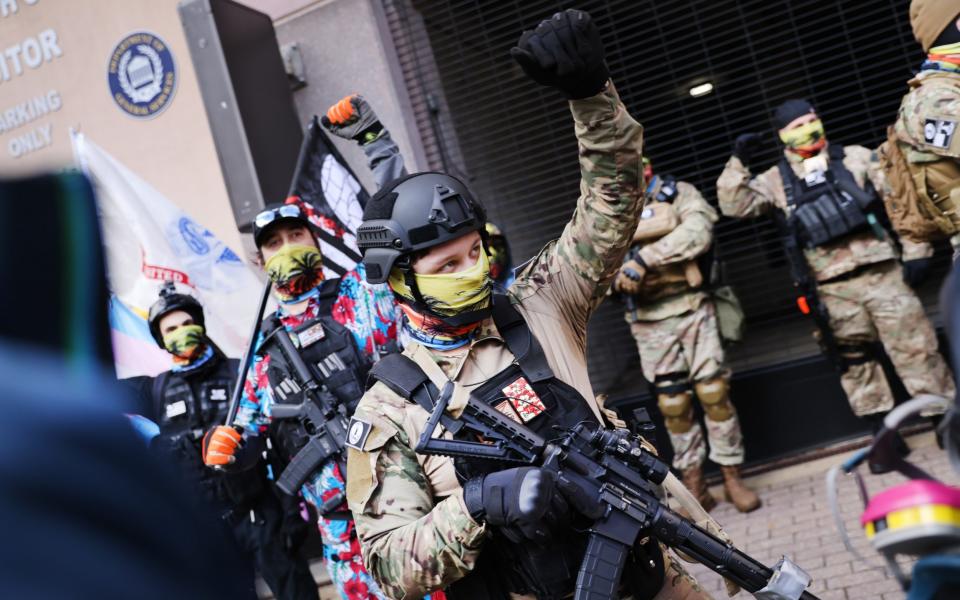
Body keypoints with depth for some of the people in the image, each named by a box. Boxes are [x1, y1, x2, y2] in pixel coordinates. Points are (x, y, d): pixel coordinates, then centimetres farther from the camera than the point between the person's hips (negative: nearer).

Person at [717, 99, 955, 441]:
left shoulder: (854, 158, 10)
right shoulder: (777, 180, 12)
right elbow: (735, 205, 5)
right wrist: (738, 163, -5)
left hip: (879, 271, -1)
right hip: (834, 287, 1)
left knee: (915, 348, -2)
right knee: (855, 360, 7)